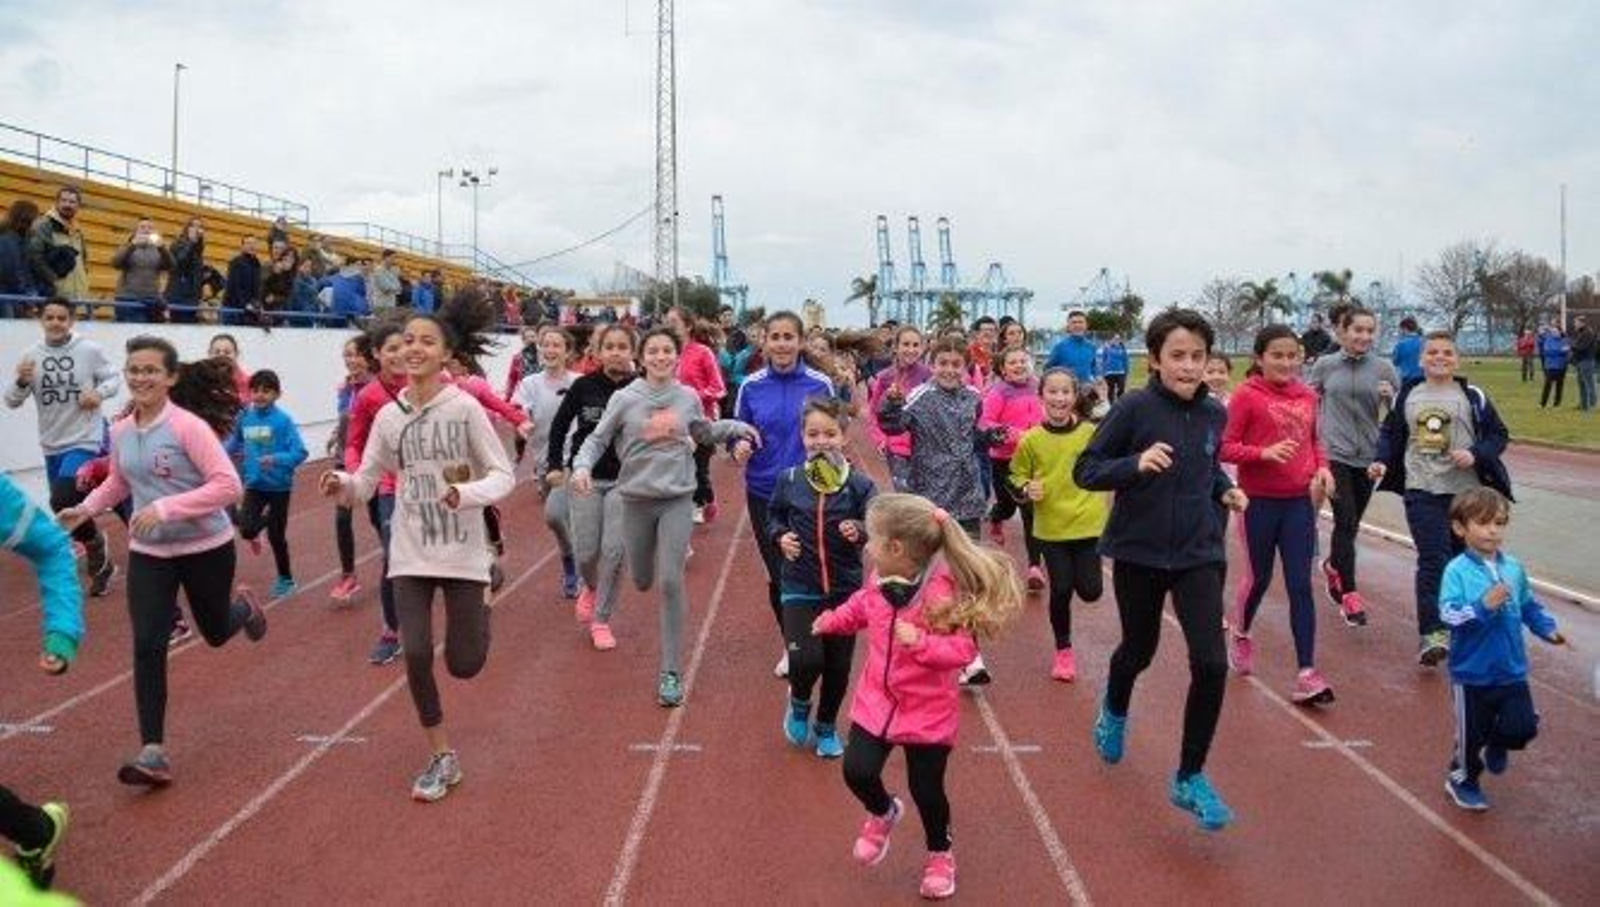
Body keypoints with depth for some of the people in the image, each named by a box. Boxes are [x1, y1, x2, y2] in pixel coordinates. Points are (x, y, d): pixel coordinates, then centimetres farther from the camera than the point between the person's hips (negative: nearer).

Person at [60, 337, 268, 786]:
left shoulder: (189, 426, -19)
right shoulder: (121, 431, 0)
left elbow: (228, 485, -25)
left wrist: (165, 507, -31)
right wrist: (85, 508, 4)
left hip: (206, 548, -4)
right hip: (148, 553, 4)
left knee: (216, 633, 17)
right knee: (147, 646, -8)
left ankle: (244, 607, 55)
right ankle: (153, 752, -4)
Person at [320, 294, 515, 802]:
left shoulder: (465, 408, -10)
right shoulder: (389, 416, 1)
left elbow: (503, 475, -9)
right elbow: (366, 482, 4)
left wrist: (467, 494, -28)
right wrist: (342, 485, -19)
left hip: (462, 553, -2)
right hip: (410, 555, 3)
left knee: (464, 664, 1)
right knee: (416, 655, -7)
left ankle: (480, 610, 39)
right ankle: (442, 759, 13)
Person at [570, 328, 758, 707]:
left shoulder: (688, 398, -1)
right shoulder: (624, 398, -7)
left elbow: (705, 433, 18)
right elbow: (597, 439, 0)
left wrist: (738, 428, 4)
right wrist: (582, 466, -19)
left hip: (678, 500, 0)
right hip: (636, 501, 1)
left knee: (671, 581, -11)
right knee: (642, 582, 14)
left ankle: (671, 672, -1)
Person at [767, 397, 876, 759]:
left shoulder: (859, 485, -8)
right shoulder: (789, 480, -3)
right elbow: (773, 519, 13)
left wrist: (860, 531, -26)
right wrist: (780, 536, -7)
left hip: (845, 589, 1)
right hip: (800, 588, 0)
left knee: (838, 666, 10)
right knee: (806, 659, -16)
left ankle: (826, 726, 37)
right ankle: (799, 702, 20)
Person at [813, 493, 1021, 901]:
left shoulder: (946, 593, -25)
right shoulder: (879, 581, -6)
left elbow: (963, 650, -26)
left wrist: (921, 642, -38)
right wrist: (830, 621, 22)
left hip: (929, 710, -5)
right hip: (876, 700, 5)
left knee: (926, 789, 8)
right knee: (857, 771, -5)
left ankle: (940, 855, 37)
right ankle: (882, 812, 31)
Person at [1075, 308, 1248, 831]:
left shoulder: (1214, 414, -1)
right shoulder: (1135, 408, -14)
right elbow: (1085, 471, -13)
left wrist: (1224, 490, -1)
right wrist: (1136, 464, -29)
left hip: (1199, 555, 2)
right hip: (1139, 553, -2)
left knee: (1211, 664, -10)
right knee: (1139, 651, 17)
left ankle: (1190, 778, 8)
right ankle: (1115, 711, 53)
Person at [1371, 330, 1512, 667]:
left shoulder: (1473, 396, 4)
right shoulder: (1407, 396, 9)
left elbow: (1498, 434, 4)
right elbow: (1390, 434, 16)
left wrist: (1476, 455, -13)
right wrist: (1381, 461, -1)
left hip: (1466, 491, 1)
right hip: (1422, 491, 0)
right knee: (1432, 560, -11)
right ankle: (1432, 633, -14)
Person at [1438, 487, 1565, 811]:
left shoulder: (1514, 568, 0)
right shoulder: (1457, 571, -16)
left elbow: (1529, 606, 12)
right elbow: (1449, 615, -23)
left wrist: (1548, 628, -2)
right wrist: (1484, 606, -34)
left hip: (1512, 671, 4)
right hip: (1472, 672, -4)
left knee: (1523, 727, -4)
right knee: (1472, 732, 9)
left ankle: (1496, 745, 31)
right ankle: (1463, 779, 35)